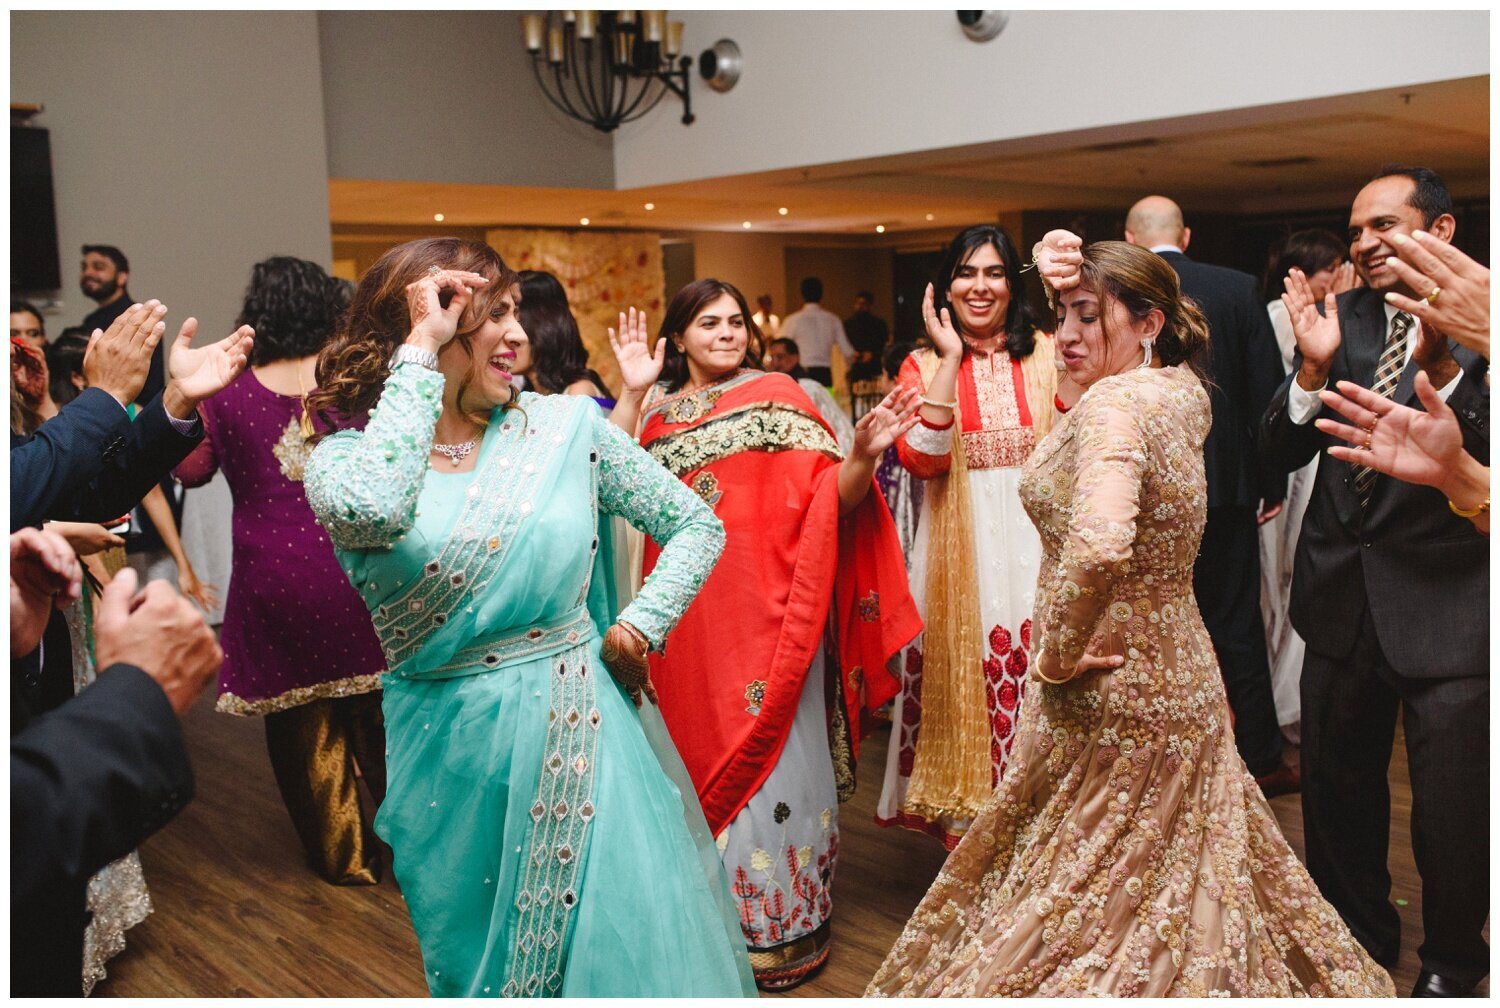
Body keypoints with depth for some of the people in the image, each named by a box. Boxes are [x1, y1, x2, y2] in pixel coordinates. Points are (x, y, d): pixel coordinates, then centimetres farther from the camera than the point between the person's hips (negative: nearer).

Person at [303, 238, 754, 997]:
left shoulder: (566, 426, -2)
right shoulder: (344, 462, -6)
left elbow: (696, 525, 6)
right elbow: (378, 512, -32)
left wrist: (641, 625, -7)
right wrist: (419, 351, -22)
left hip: (580, 734, 1)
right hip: (449, 756, 0)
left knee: (624, 948, 8)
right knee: (474, 958, 18)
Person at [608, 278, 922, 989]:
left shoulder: (776, 397, -2)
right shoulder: (658, 409, 11)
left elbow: (829, 496, -10)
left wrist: (862, 454, -29)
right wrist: (631, 392, -6)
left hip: (765, 607, -4)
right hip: (688, 617, 5)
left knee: (767, 756, 1)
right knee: (702, 750, 14)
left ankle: (780, 923, 18)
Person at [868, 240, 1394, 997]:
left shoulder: (1113, 405, -22)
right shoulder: (1183, 396, 4)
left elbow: (1097, 545, -40)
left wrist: (1056, 653, -24)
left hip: (1110, 697, -9)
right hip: (1180, 676, 9)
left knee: (1096, 896, 7)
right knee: (1180, 885, 22)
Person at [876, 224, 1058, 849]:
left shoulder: (1047, 354, 8)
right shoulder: (924, 366, 6)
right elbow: (920, 458, -12)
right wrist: (952, 358, -10)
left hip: (1035, 544, 0)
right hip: (961, 547, 0)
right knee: (962, 681, 2)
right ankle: (966, 817, 17)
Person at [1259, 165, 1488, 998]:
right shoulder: (1341, 317, 3)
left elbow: (1484, 459, -22)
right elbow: (1280, 453, -1)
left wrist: (1441, 368, -34)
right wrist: (1313, 368, -16)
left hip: (1448, 608, -4)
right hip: (1342, 596, 4)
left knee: (1453, 818, 6)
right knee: (1336, 793, 19)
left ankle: (1449, 966, 34)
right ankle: (1357, 936, 43)